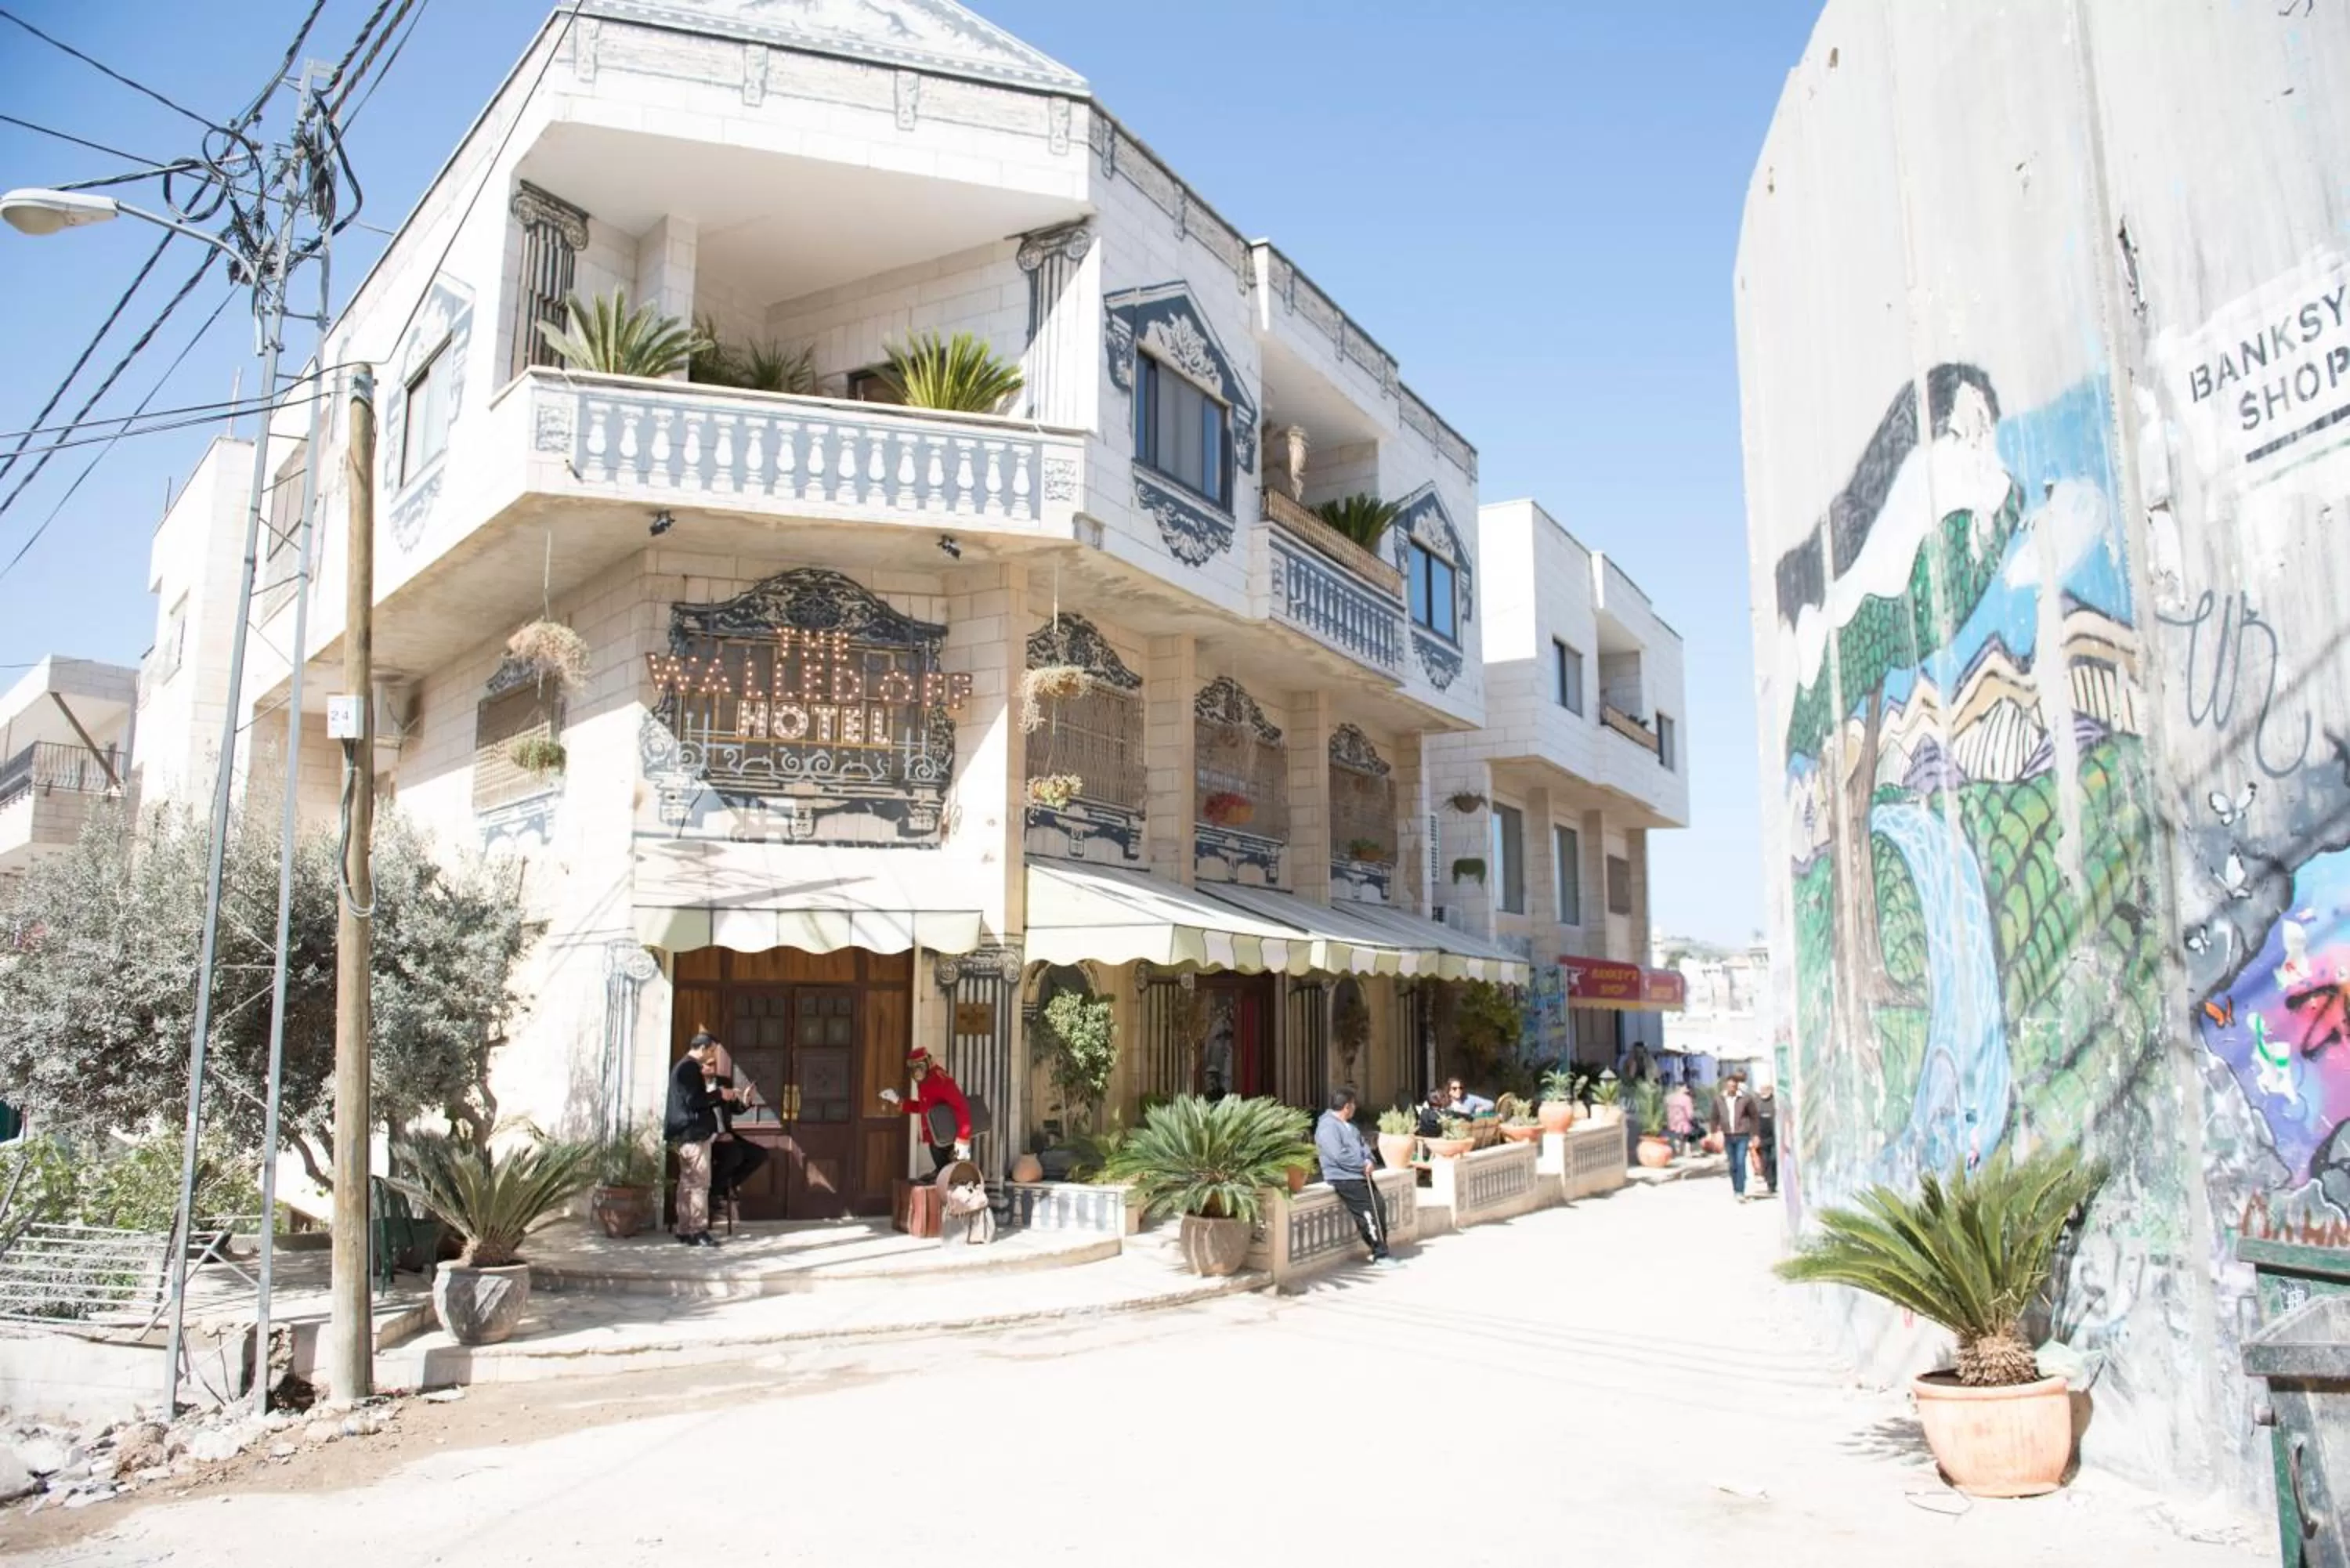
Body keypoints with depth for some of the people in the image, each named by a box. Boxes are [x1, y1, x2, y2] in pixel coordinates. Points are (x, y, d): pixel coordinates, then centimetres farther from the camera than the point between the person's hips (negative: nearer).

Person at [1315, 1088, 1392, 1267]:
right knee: (1369, 1214, -11)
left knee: (1380, 1208, 5)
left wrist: (1369, 1160, -5)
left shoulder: (1349, 1124, 16)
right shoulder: (1327, 1126, -17)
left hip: (1361, 1175, 10)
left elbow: (1362, 1144, 17)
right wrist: (1363, 1165, -14)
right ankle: (1380, 1254, -4)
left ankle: (1379, 1250, 15)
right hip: (1344, 1178, -10)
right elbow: (1340, 1156, -25)